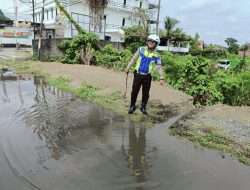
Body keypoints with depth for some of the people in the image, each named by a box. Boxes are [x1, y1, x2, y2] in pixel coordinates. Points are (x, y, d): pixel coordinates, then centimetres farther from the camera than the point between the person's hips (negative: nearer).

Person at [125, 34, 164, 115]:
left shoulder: (156, 55, -3)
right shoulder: (141, 49, -3)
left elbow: (159, 66, -1)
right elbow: (133, 59, 5)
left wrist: (162, 78, -8)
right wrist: (128, 68, 6)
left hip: (147, 76, 1)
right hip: (138, 74, 0)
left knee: (146, 94, 9)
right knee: (134, 92, 5)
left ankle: (143, 107, 28)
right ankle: (132, 106, 23)